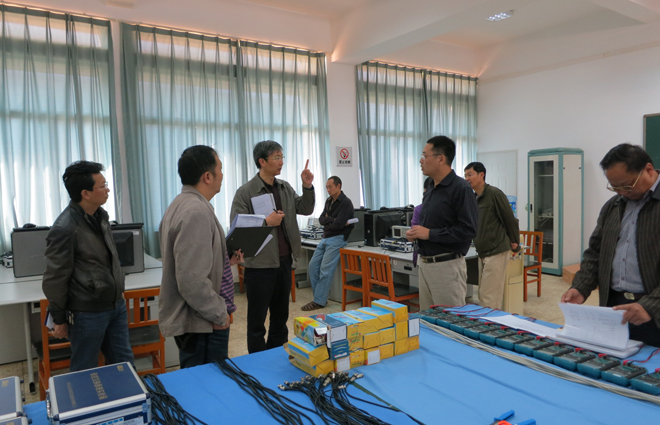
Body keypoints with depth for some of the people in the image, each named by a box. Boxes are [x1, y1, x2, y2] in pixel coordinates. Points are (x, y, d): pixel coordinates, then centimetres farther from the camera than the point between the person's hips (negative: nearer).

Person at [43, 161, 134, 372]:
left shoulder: (100, 214, 5)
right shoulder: (64, 229, -20)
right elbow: (55, 279, -14)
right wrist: (59, 319, -7)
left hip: (116, 305, 7)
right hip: (87, 313, -7)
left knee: (124, 363, 18)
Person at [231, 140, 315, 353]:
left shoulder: (285, 188, 7)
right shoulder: (245, 192, -11)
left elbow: (306, 209, 10)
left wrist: (307, 187, -4)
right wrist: (266, 222, -21)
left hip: (284, 261, 6)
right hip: (260, 264, -6)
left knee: (280, 316, 19)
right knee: (257, 319, 7)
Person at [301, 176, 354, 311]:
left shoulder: (346, 203, -11)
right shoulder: (329, 201, 15)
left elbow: (339, 224, -20)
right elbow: (321, 219, 6)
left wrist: (327, 221, -3)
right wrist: (333, 220, -11)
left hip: (337, 238, -9)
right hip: (325, 238, 9)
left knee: (325, 270, -11)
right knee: (312, 266, 5)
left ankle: (319, 301, -4)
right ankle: (321, 295, 15)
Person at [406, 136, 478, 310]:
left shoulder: (461, 189, -14)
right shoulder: (430, 186, 12)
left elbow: (468, 230, -21)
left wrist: (429, 233, -18)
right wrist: (415, 232, 3)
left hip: (447, 265, -8)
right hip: (425, 263, 8)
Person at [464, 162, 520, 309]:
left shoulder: (494, 194, -12)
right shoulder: (474, 198, 13)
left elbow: (510, 220, -9)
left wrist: (514, 243, -2)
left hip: (497, 253, -8)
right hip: (483, 253, 9)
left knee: (489, 299, -7)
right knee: (483, 296, 13)